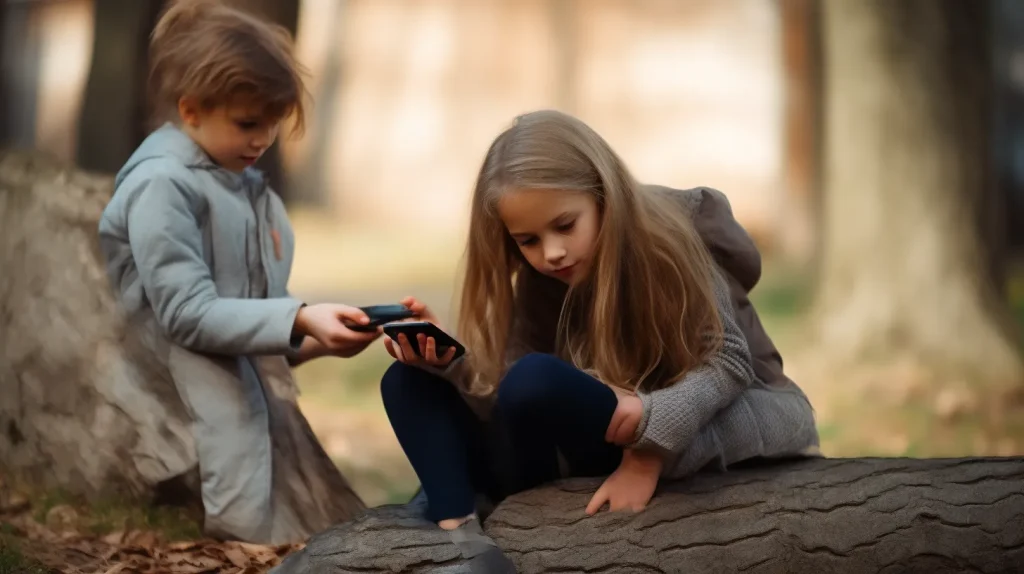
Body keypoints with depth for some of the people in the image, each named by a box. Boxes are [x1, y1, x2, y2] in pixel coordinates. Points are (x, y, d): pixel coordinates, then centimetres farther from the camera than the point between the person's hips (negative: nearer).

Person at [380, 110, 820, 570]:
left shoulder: (665, 239, -17)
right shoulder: (539, 282, -2)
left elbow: (728, 360, -19)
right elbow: (509, 399, -10)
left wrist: (652, 421, -33)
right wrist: (451, 362, -29)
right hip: (615, 443, 7)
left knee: (539, 382, -33)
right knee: (410, 382, -3)